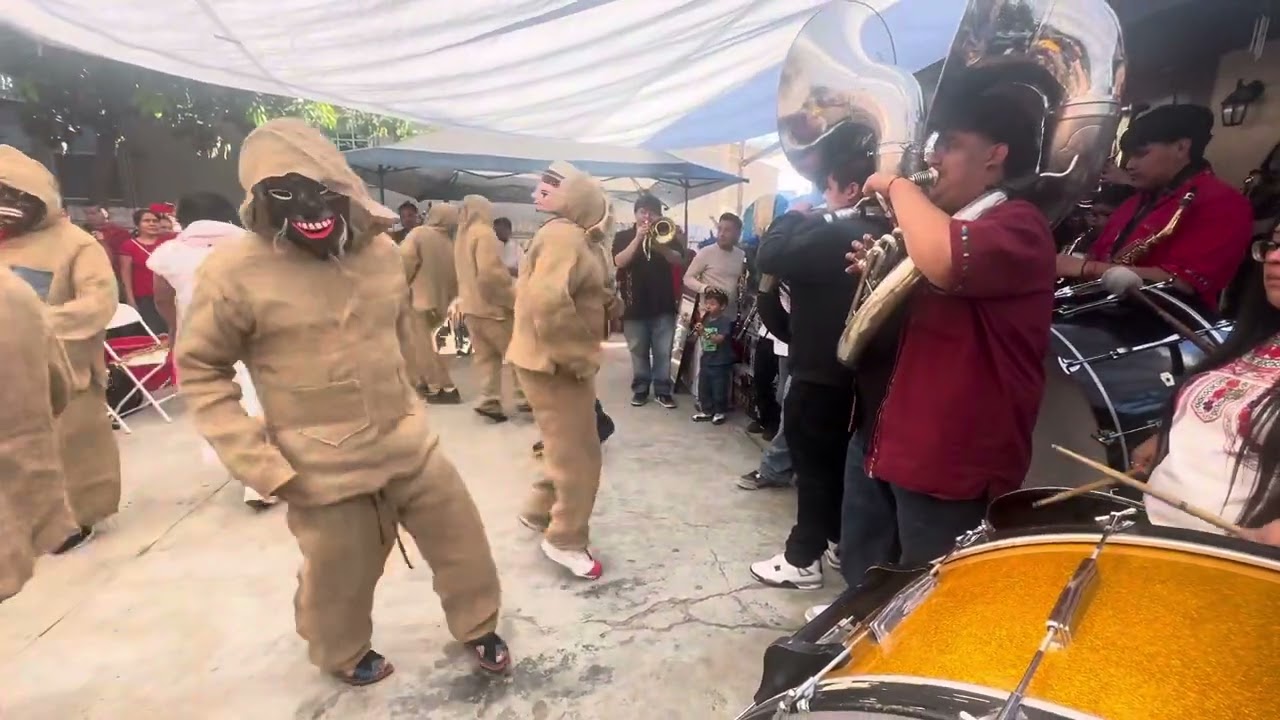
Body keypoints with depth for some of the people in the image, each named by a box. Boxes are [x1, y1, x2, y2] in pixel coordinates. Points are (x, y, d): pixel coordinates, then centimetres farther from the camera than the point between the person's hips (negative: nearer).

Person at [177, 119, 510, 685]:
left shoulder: (380, 250, 0)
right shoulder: (234, 272, -14)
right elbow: (200, 369, -7)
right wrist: (257, 462, -13)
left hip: (407, 441, 5)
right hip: (325, 466, -4)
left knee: (462, 538, 14)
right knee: (341, 571, 17)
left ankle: (477, 626, 43)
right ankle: (344, 653, 50)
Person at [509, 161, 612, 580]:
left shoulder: (573, 236, 14)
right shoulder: (565, 236, -20)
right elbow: (548, 303, -32)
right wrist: (577, 358, -25)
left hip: (560, 359, 10)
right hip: (555, 363, -10)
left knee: (567, 447, 21)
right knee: (577, 455, 0)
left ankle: (539, 512, 38)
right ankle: (565, 541, 17)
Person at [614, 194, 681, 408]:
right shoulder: (623, 236, 5)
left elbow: (679, 262, -4)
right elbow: (620, 262, -12)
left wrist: (659, 245, -20)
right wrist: (638, 238, -19)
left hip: (663, 305, 1)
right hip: (635, 305, -1)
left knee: (663, 352, 3)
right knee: (638, 351, 7)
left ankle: (663, 390, 12)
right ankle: (640, 388, 18)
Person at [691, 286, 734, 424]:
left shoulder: (725, 320, -14)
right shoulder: (705, 319, 6)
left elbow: (719, 339, -25)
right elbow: (696, 337, 9)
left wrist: (704, 333, -34)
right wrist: (697, 332, -13)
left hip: (720, 363, -7)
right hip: (706, 360, 7)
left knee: (719, 390, 3)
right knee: (703, 388, 13)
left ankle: (720, 412, 19)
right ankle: (707, 411, 26)